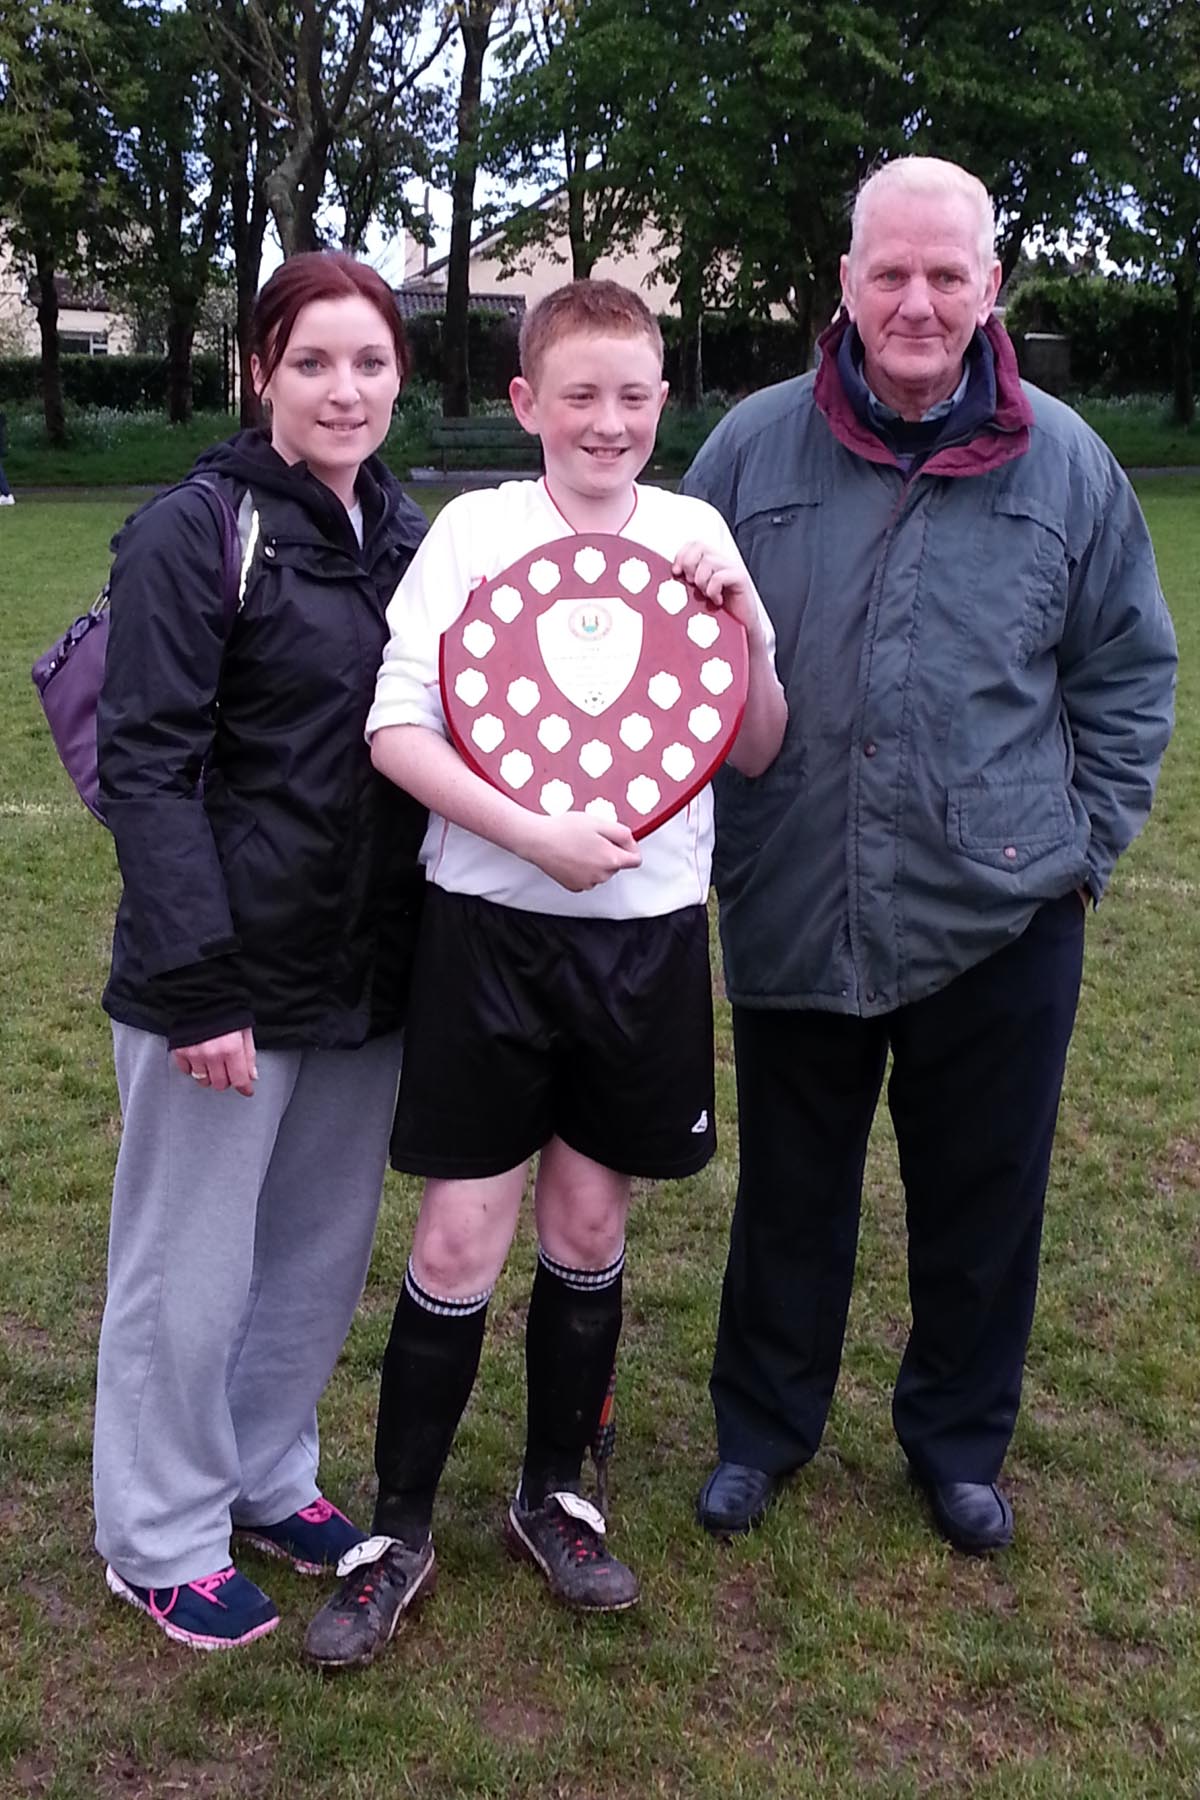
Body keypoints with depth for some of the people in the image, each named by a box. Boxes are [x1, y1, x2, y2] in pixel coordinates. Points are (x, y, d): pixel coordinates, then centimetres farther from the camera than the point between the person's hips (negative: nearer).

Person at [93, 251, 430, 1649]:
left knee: (322, 1248, 17)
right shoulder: (191, 534, -10)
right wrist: (200, 980, -20)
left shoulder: (404, 533, 9)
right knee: (192, 1269, 7)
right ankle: (160, 1542, 27)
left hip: (370, 969, 6)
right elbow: (146, 768, -14)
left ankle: (267, 1478, 38)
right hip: (230, 971, -6)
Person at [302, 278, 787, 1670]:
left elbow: (758, 754, 7)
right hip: (494, 927, -2)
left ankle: (553, 1496, 34)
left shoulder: (697, 534, 5)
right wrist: (534, 833, -20)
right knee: (460, 1238, 2)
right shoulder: (476, 529, -3)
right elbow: (395, 728, -10)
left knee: (589, 1226, 14)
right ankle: (398, 1532, 20)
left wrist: (740, 623, -10)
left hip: (649, 932, 3)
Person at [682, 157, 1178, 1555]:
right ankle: (763, 1425, 38)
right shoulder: (754, 448, -1)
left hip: (999, 924, 0)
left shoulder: (1065, 464, -1)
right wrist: (693, 826, 1)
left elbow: (1127, 671, 8)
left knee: (981, 1204, 14)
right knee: (788, 1194, 16)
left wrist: (1086, 845, 2)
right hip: (791, 916, 0)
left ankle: (958, 1441, 37)